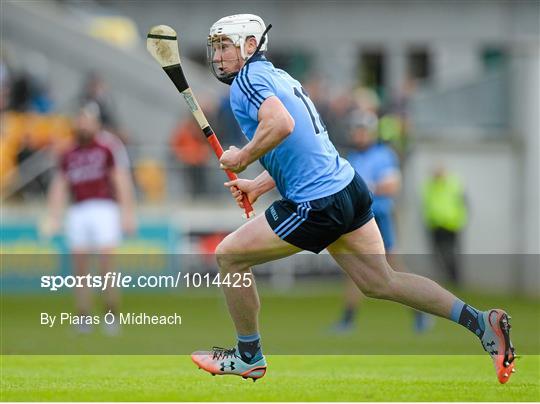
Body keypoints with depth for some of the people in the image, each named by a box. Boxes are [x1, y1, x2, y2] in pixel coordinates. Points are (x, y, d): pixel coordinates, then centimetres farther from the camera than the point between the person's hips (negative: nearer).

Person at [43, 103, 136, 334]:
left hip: (104, 208, -4)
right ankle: (83, 322, 3)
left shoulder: (109, 148, 3)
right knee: (80, 271, 0)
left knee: (106, 268, -11)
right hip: (77, 211, 4)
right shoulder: (68, 156, 14)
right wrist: (52, 217, 11)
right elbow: (59, 186, 17)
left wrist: (127, 213, -5)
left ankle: (112, 318, -5)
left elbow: (122, 181, 1)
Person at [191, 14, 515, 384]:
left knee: (229, 255, 4)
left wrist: (242, 158, -16)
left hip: (317, 206, -9)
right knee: (380, 282, 13)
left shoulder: (247, 78, -9)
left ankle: (249, 357, 16)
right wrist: (259, 186, 22)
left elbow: (281, 124, -30)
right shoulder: (278, 76, 19)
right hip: (349, 187, 9)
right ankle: (481, 322, 7)